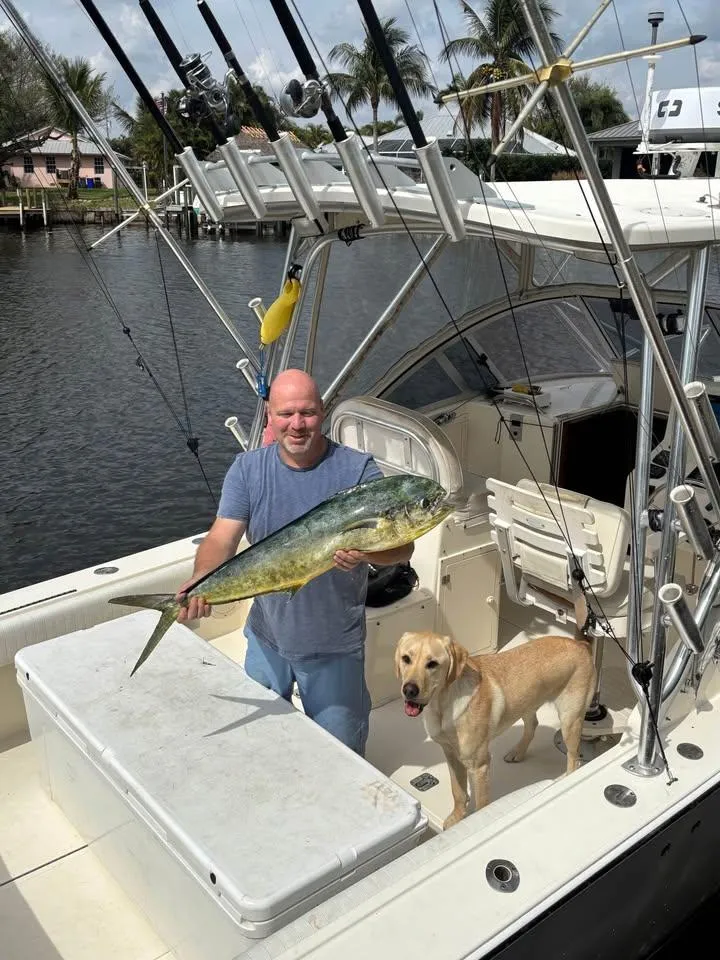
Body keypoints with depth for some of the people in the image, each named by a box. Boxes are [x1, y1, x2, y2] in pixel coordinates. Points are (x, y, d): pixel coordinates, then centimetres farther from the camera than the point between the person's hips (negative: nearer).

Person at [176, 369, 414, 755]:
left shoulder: (358, 469, -16)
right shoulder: (247, 469, -8)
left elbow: (402, 546, -19)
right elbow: (221, 538, -16)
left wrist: (366, 551, -41)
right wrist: (200, 582, -36)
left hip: (334, 644, -2)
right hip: (267, 635, 3)